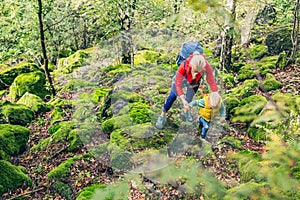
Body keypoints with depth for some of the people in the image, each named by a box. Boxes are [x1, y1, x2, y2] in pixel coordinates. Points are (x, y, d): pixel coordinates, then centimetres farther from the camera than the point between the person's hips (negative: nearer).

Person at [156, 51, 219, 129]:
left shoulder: (206, 66, -42)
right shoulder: (184, 66, -45)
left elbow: (211, 82, -36)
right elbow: (178, 84, -42)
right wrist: (183, 100, -49)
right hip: (182, 79, -2)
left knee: (189, 99, 14)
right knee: (173, 96, -5)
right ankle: (162, 116, 13)